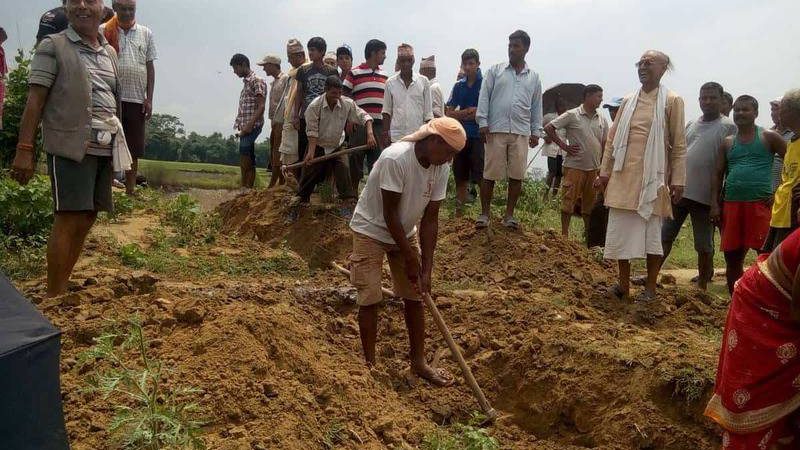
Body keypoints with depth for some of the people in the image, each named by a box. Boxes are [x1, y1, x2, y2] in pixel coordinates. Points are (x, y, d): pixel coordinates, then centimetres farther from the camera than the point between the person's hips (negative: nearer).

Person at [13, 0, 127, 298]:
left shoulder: (110, 52, 18)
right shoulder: (52, 46, 1)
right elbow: (35, 99, -5)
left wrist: (119, 144, 15)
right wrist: (24, 148, -12)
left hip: (105, 147, 6)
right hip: (70, 145, -6)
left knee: (87, 218, 8)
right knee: (69, 218, -9)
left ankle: (64, 285, 20)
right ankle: (53, 297, -3)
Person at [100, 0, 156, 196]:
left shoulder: (146, 33, 11)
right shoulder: (103, 31, 3)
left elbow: (150, 67, 10)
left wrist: (149, 99, 3)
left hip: (137, 100, 2)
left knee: (134, 149, 7)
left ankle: (131, 191, 15)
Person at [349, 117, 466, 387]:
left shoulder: (441, 168, -12)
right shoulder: (395, 159, -32)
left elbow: (429, 219, -9)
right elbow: (390, 214, -27)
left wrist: (426, 268, -12)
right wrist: (409, 257, -21)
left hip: (405, 231, 6)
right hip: (371, 230, -6)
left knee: (415, 295, 6)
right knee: (370, 298, -7)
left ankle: (418, 361, 20)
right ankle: (370, 364, 9)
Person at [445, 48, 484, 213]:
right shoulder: (459, 85, 13)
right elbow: (448, 111, 11)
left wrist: (461, 114, -7)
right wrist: (468, 112, -7)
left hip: (478, 136, -5)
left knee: (481, 177, -8)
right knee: (460, 177, 9)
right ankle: (459, 211, 17)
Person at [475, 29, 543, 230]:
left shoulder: (534, 77, 14)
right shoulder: (495, 71, 7)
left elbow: (536, 106, 15)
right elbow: (484, 97, 3)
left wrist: (536, 131, 9)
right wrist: (483, 122, -7)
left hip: (521, 132, 2)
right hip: (496, 130, -2)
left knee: (517, 175, 2)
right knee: (490, 174, -2)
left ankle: (509, 215, 12)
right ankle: (484, 213, 8)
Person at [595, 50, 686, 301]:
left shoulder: (672, 101, -1)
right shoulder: (628, 101, 12)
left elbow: (679, 145, -3)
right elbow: (612, 138, 13)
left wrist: (678, 180, -8)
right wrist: (604, 172, 8)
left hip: (652, 177, -4)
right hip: (623, 176, 4)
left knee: (651, 233, 3)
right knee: (621, 232, 6)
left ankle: (650, 288, 13)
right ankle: (623, 284, 18)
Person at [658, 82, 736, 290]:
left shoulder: (729, 127, -6)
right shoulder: (691, 124, 12)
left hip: (705, 197, -5)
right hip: (679, 191, 5)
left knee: (704, 246, 6)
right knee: (664, 236, 9)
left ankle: (702, 286, 19)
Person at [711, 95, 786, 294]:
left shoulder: (768, 138, 4)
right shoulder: (727, 143, 15)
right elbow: (718, 174, 13)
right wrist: (715, 204, 3)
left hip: (760, 204, -4)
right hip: (731, 205, 4)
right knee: (732, 257, 8)